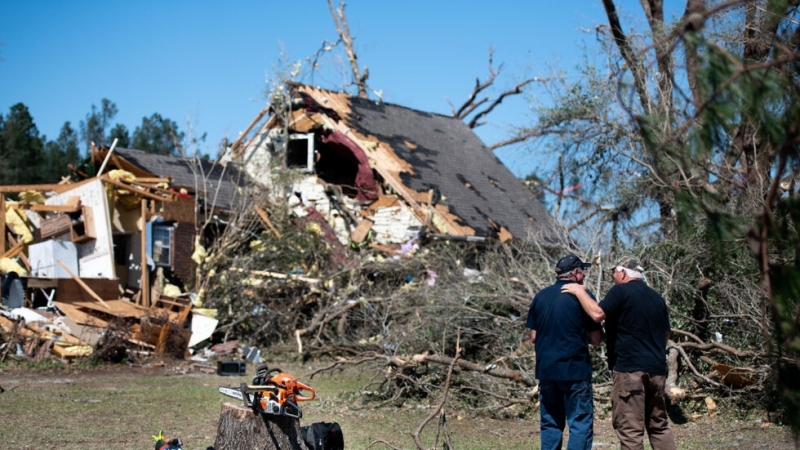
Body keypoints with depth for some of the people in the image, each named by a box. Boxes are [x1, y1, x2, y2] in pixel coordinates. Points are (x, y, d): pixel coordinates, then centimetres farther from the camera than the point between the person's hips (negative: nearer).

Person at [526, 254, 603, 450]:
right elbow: (596, 339, -5)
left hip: (546, 369, 5)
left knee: (550, 423, 12)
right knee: (581, 423, -1)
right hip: (575, 369, -5)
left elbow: (533, 337, 10)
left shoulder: (541, 296, 7)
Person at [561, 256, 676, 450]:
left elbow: (597, 313, -18)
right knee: (659, 424, 14)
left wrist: (580, 292, -5)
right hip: (657, 368, 8)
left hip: (630, 367, -8)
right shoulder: (656, 297, 18)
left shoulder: (621, 291, -5)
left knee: (630, 427, -7)